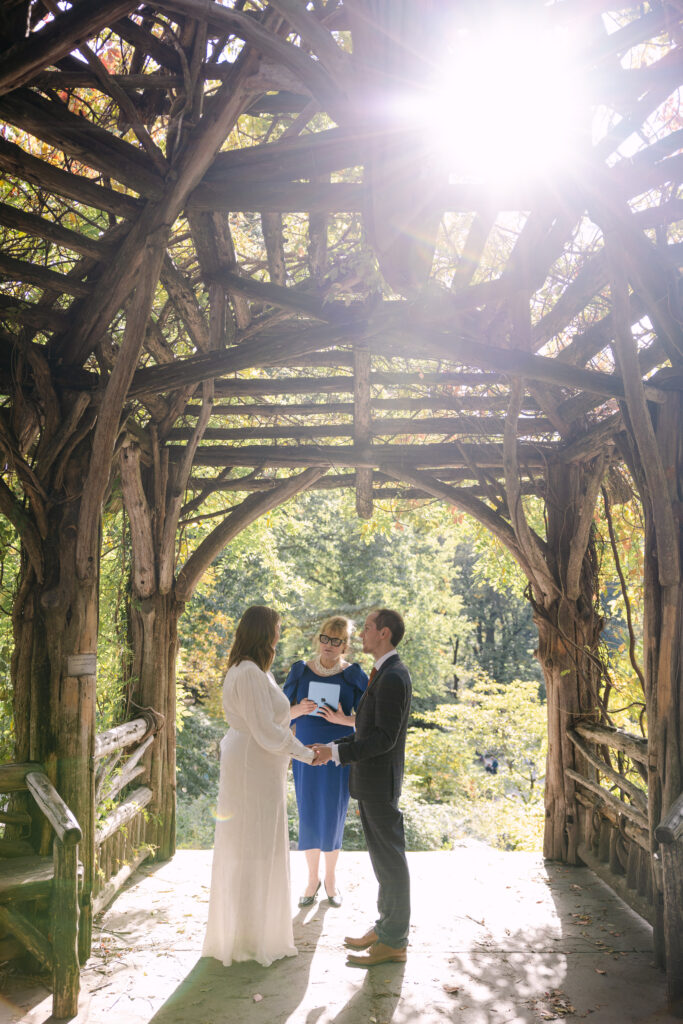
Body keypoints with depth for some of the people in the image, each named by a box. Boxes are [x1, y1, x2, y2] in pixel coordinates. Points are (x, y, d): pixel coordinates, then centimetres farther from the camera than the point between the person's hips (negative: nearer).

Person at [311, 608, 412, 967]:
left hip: (380, 781, -10)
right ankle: (387, 927, 30)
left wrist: (338, 753, -22)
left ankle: (393, 941, 12)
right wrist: (333, 747, 9)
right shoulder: (385, 674, 13)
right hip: (370, 780, 10)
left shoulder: (392, 677, -20)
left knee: (390, 858, 1)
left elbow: (385, 737, -24)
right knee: (382, 856, 18)